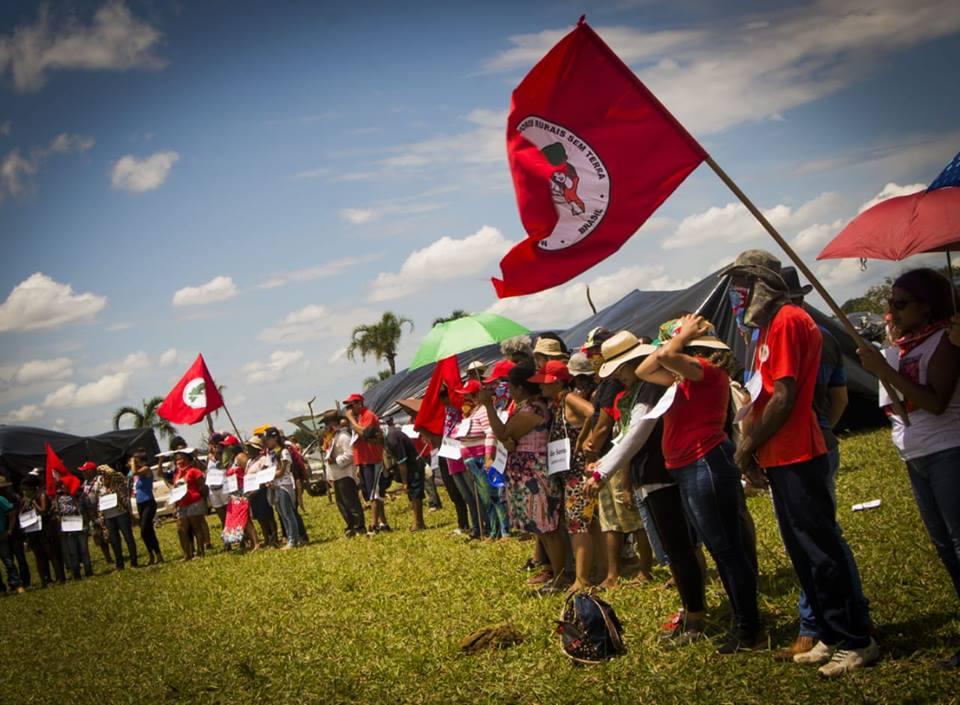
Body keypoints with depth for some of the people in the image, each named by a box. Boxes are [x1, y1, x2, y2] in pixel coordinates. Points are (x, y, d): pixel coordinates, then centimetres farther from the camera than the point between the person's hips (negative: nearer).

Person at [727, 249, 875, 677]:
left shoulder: (786, 321, -13)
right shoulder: (770, 325, 17)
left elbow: (783, 398, -19)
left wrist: (747, 447, -12)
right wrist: (751, 446, 6)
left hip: (796, 458, -10)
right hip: (781, 459, 10)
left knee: (819, 550, -5)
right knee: (804, 551, 14)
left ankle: (855, 642, 3)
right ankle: (832, 637, 22)